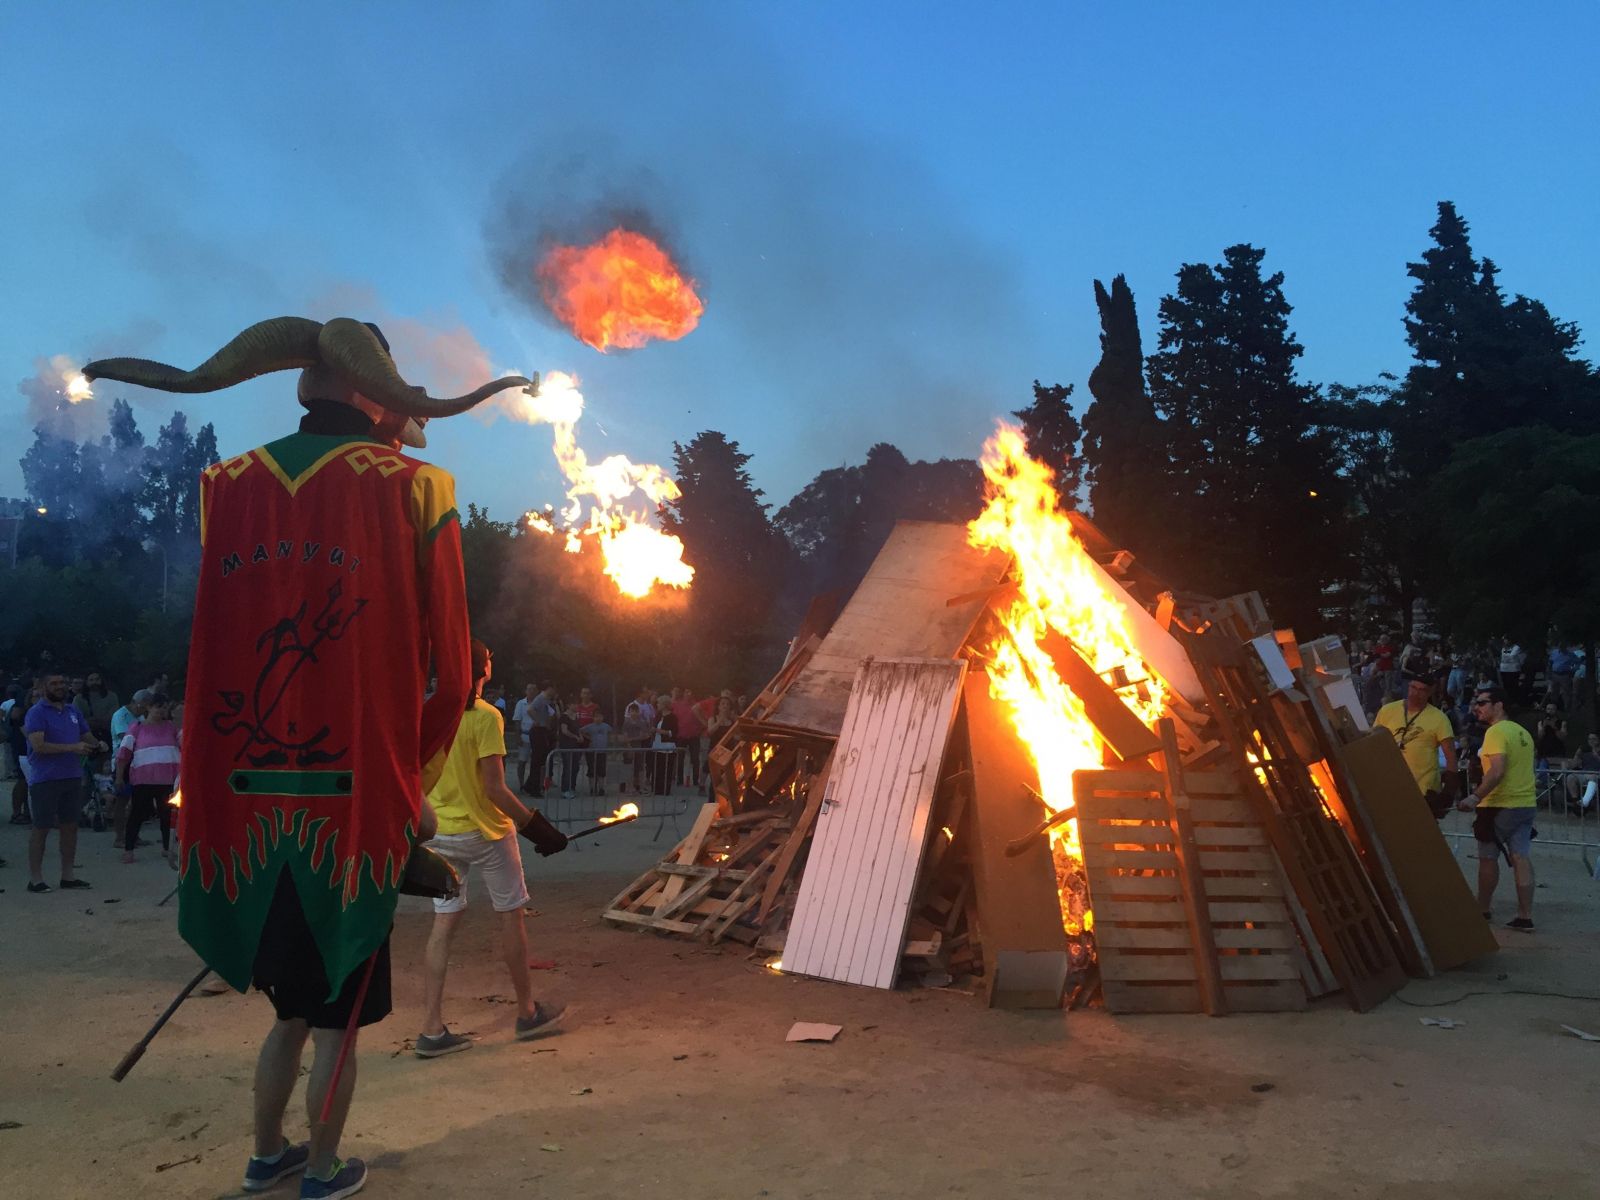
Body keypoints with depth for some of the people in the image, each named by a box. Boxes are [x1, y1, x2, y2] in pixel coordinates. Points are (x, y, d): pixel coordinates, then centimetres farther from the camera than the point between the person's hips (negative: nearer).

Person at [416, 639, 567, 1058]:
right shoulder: (486, 717, -16)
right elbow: (495, 789, -20)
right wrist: (535, 826, -14)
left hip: (440, 833, 5)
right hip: (485, 831, -5)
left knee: (443, 925, 8)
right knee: (511, 915, 11)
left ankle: (432, 1030, 8)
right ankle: (528, 1012, 23)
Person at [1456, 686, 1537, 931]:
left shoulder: (1496, 732, -14)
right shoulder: (1522, 732, 14)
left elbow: (1497, 771, -25)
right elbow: (1521, 769, 20)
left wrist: (1475, 797, -28)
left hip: (1500, 806, -7)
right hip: (1525, 805, 8)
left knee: (1488, 858, 7)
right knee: (1521, 858, 4)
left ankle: (1483, 909, 19)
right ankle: (1525, 916, 1)